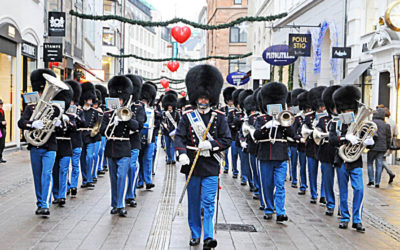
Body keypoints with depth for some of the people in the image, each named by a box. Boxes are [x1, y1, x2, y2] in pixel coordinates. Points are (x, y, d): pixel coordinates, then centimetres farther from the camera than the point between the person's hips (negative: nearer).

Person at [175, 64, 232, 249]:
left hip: (211, 166, -1)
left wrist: (211, 145, -16)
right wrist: (182, 154, -20)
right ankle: (195, 235, 24)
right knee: (194, 202, 11)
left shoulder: (219, 117, 2)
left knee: (209, 202, -6)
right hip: (192, 165, 1)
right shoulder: (188, 116, 3)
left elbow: (227, 140, 1)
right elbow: (179, 137, -2)